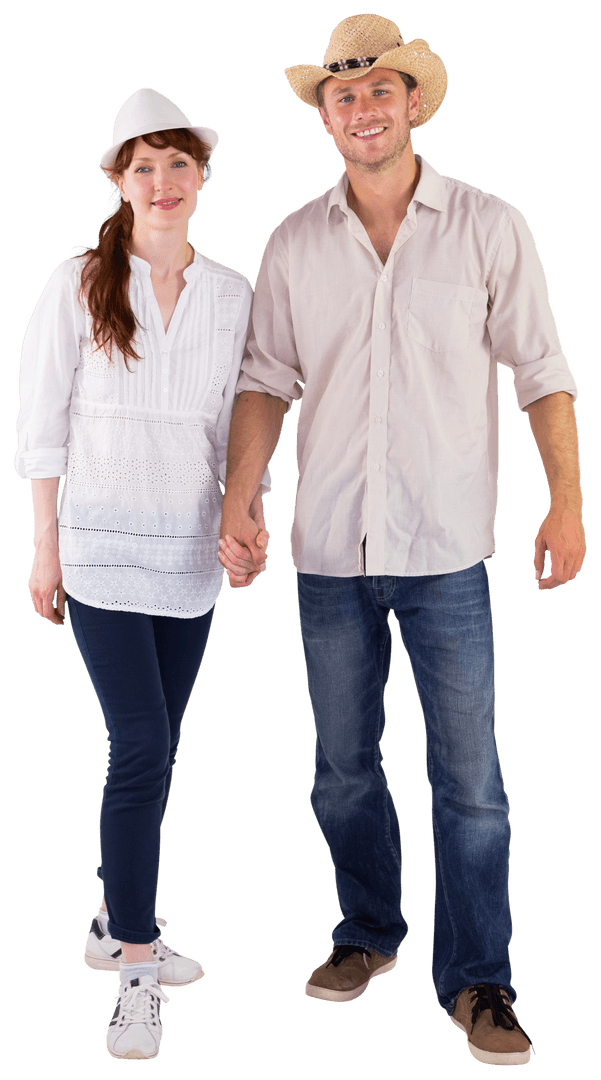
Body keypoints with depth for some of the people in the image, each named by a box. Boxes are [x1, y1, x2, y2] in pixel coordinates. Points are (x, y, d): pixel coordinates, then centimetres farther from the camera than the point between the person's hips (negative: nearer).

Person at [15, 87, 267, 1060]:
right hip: (102, 541, -4)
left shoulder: (233, 294, 5)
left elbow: (239, 421, 12)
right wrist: (44, 548, -2)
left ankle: (118, 927, 27)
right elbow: (43, 420, -1)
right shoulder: (79, 284, -3)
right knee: (140, 745, -11)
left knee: (157, 747, 10)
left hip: (191, 545, 4)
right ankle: (137, 975, -3)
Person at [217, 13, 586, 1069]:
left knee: (470, 781, 0)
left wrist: (567, 501, -8)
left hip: (446, 549, -3)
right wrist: (238, 502, -1)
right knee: (343, 769, 14)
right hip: (329, 548, 3)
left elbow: (541, 371, 0)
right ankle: (369, 933, 34)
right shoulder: (293, 243, 6)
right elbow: (267, 379, 9)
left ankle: (477, 982, 15)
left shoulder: (490, 228, -1)